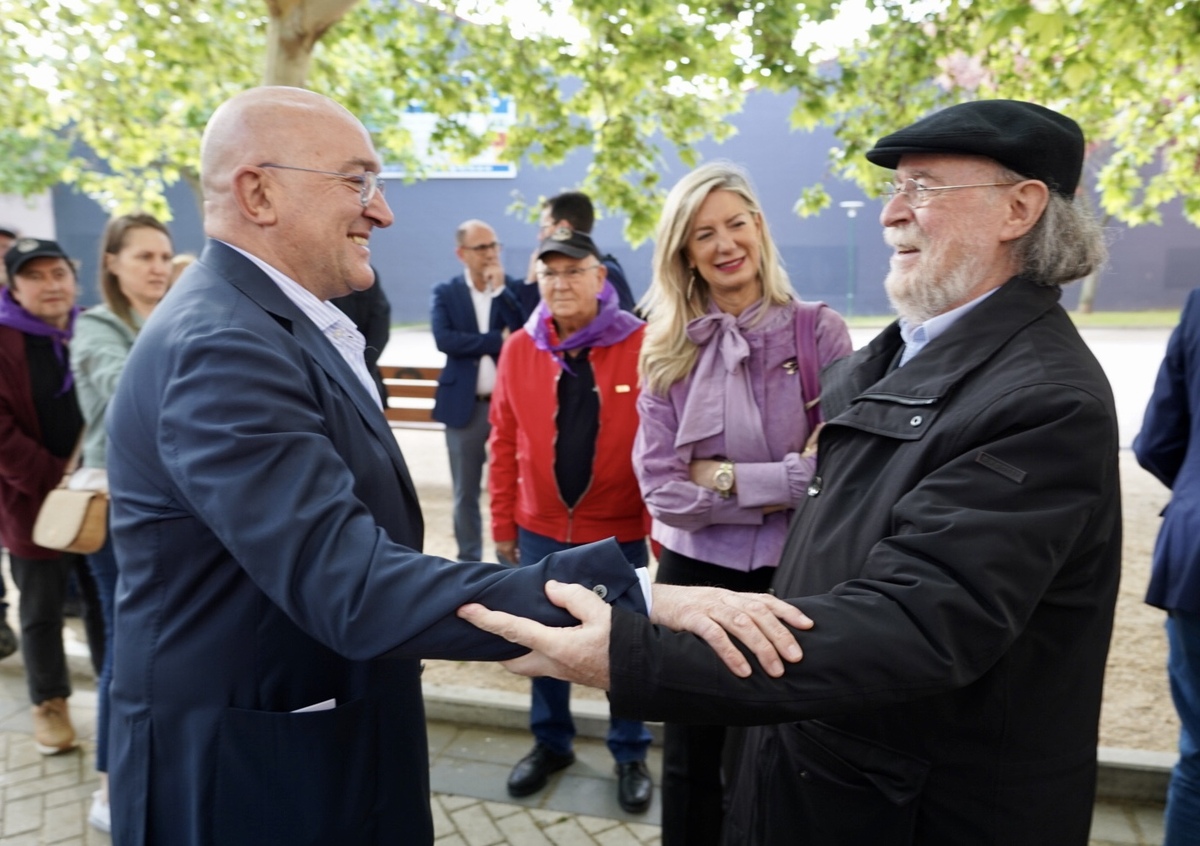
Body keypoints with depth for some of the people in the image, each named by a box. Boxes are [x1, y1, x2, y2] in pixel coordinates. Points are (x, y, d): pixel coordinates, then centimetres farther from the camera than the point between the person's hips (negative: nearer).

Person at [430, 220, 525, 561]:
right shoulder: (445, 293, 3)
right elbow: (444, 339, -13)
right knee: (465, 493, 10)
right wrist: (498, 340, -13)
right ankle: (469, 562, 23)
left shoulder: (514, 288, 3)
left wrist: (500, 290, -13)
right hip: (465, 405, 0)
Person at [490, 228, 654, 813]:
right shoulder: (519, 349, -1)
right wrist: (502, 524, 4)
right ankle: (551, 743, 39)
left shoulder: (643, 346, -10)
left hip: (618, 531, -2)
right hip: (541, 528, 3)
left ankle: (630, 756, 33)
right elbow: (504, 443, 3)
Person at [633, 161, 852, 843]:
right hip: (693, 570, 2)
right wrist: (784, 488, -14)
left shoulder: (819, 331, -7)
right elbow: (661, 487, -9)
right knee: (689, 759, 18)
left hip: (792, 573, -1)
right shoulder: (667, 350, -2)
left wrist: (726, 477, -14)